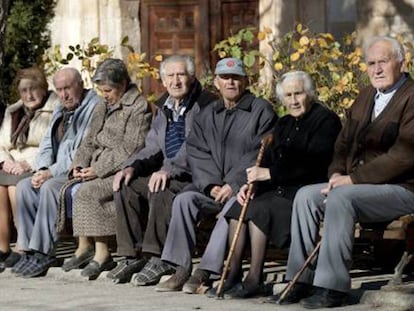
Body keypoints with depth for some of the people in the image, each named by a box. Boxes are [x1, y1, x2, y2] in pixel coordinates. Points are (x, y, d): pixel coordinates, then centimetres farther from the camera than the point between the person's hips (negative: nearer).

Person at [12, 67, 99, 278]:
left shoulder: (93, 108, -9)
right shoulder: (60, 111, 20)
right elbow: (47, 144, 20)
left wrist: (52, 172, -19)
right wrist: (42, 170, -2)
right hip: (57, 172, 9)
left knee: (49, 187, -32)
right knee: (24, 186, -12)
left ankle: (43, 252, -28)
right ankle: (30, 250, -14)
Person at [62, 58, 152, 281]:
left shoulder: (139, 107, -6)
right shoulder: (103, 107, 20)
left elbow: (130, 149, -14)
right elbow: (90, 141, 22)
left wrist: (98, 169, -18)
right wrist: (79, 164, 2)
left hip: (122, 170, -8)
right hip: (100, 169, 8)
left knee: (87, 192, -28)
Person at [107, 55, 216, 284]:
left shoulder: (205, 105, -9)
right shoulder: (163, 108, 17)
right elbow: (153, 148, 16)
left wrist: (169, 170, -29)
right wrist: (132, 167, -4)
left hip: (195, 177, -8)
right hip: (167, 174, 8)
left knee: (160, 190, -33)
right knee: (126, 186, -11)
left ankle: (157, 257, -28)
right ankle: (132, 255, -10)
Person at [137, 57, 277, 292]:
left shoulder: (261, 110, 2)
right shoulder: (207, 115, 18)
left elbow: (261, 152, -8)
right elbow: (197, 152, 9)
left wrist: (233, 184, -16)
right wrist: (211, 184, -8)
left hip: (246, 186, -5)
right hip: (214, 186, 5)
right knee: (184, 199, -21)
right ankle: (181, 268, -23)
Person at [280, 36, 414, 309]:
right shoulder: (365, 97, 18)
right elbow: (344, 143, 22)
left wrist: (353, 179, -20)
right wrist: (337, 173, 1)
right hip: (358, 184, 9)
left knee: (340, 198, -30)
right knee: (306, 195, -7)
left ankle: (333, 287, -27)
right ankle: (301, 281, -6)